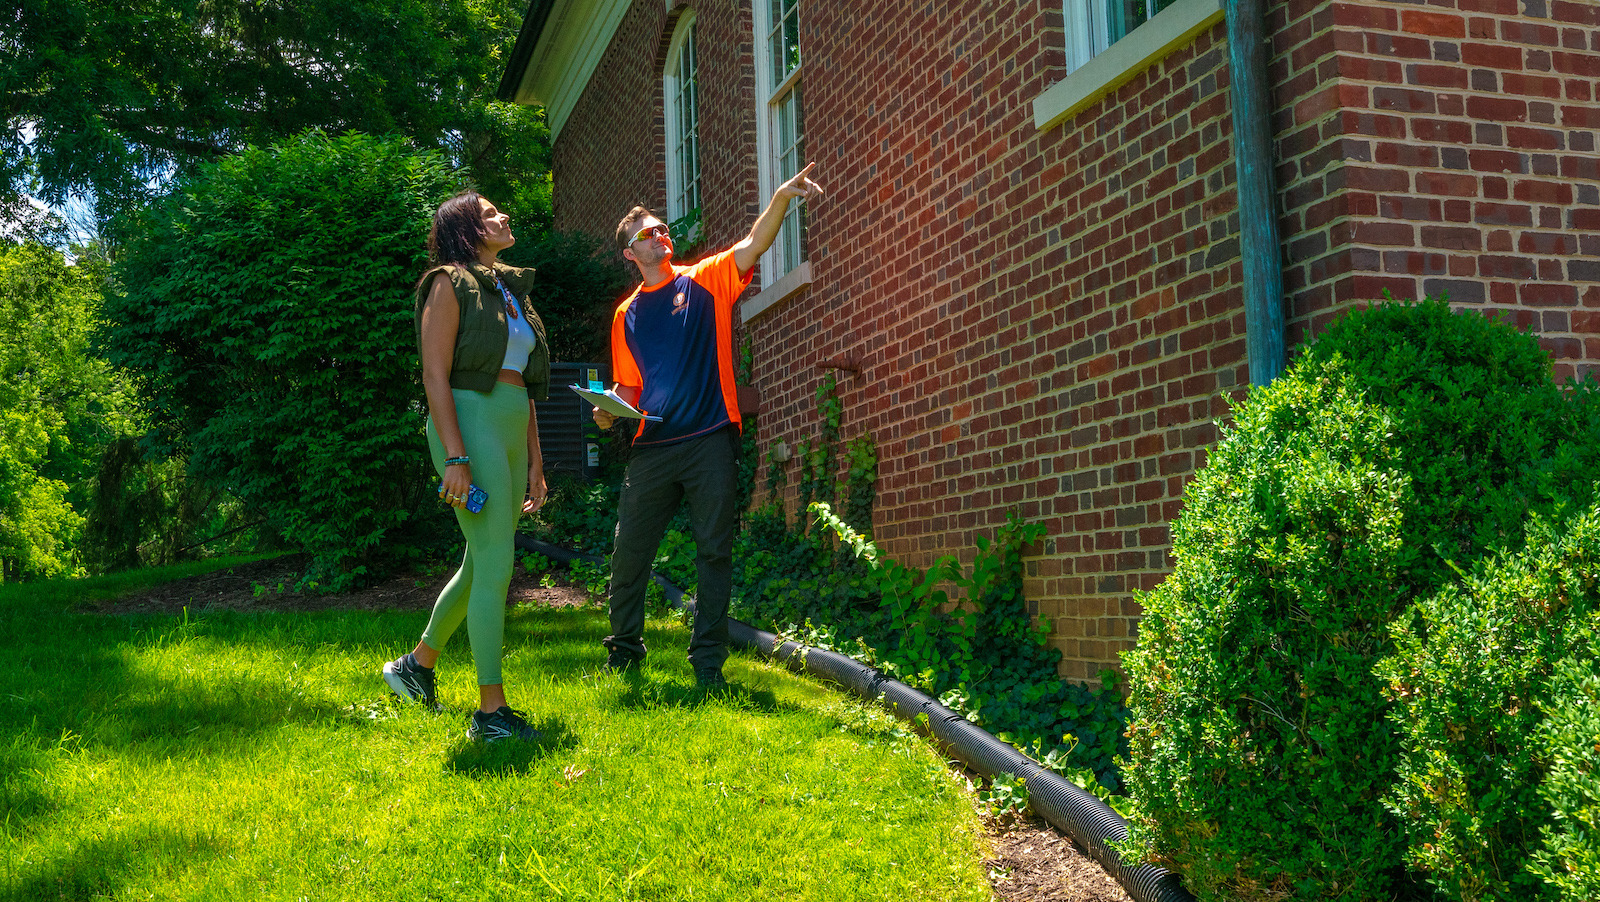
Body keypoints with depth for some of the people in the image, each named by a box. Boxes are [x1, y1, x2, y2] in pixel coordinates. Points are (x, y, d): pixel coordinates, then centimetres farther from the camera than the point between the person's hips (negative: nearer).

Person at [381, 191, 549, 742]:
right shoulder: (451, 283, -2)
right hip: (471, 423, -8)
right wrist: (455, 457, -20)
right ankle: (490, 712, -5)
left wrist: (535, 461, 16)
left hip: (512, 431, 9)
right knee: (496, 565, -11)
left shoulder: (511, 293, 22)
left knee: (481, 565, 14)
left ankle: (418, 665, 32)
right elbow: (435, 375, -11)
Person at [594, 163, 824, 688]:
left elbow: (754, 244, -8)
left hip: (710, 441, -2)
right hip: (652, 446, 3)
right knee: (629, 552, 4)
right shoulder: (627, 314, 16)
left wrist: (781, 198, -24)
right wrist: (610, 411, -1)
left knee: (715, 552, 0)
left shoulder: (704, 281, 8)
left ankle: (708, 660, 10)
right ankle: (624, 647, 22)